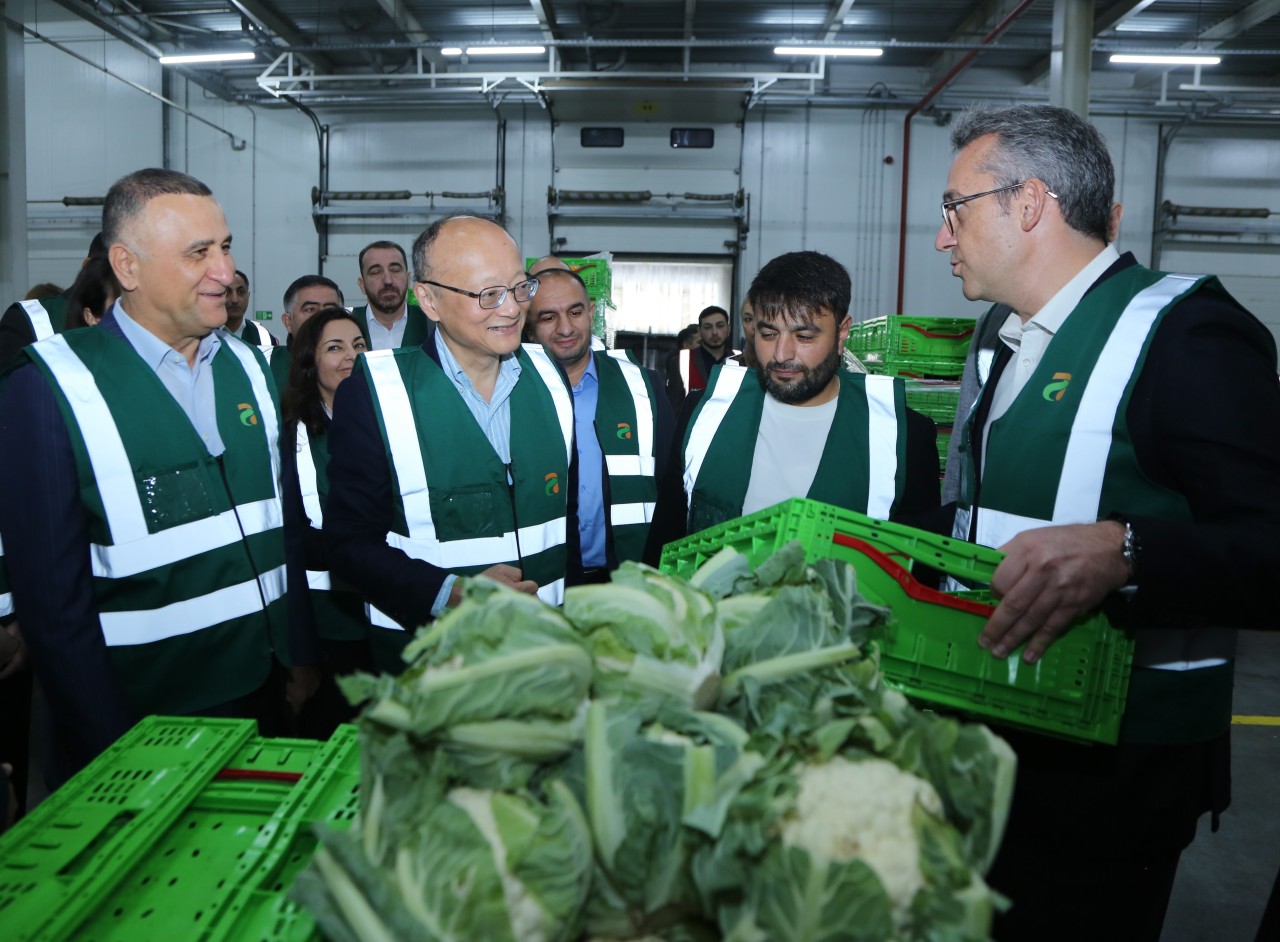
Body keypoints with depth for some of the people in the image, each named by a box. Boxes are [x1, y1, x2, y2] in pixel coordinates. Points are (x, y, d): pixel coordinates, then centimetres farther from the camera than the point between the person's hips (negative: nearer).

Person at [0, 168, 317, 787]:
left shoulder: (246, 367, 5)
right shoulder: (50, 389, -14)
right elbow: (51, 600, -13)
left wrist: (300, 657, 8)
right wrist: (115, 756, -12)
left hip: (262, 703, 6)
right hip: (139, 720, -5)